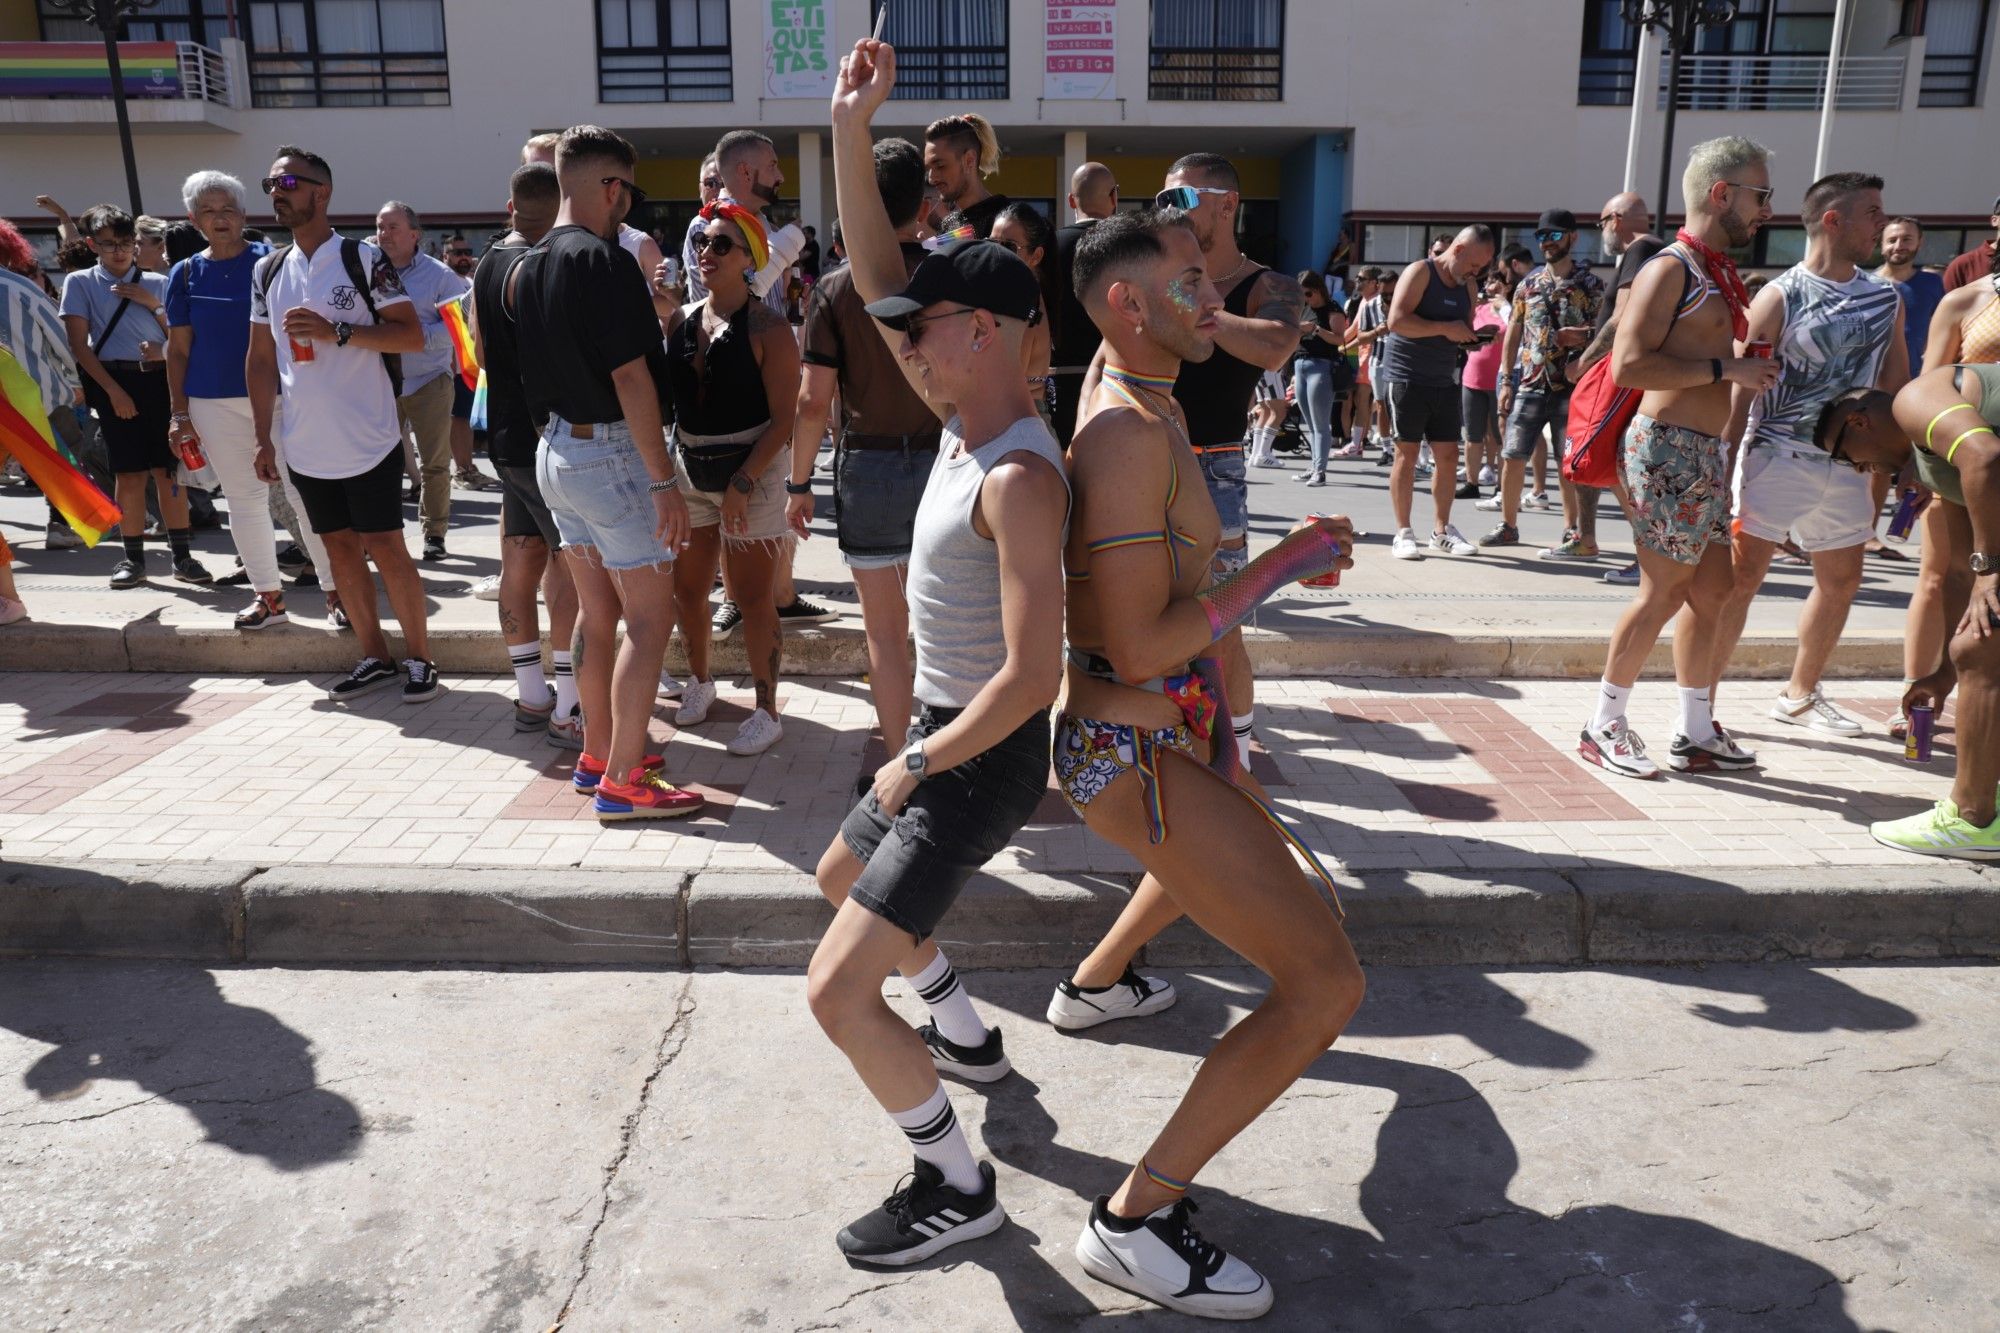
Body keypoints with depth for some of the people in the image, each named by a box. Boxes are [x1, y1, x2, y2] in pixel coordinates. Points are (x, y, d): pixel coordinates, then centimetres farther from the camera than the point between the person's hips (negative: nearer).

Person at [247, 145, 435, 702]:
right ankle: (374, 657, 22)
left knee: (386, 549, -2)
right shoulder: (267, 270, 10)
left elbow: (413, 336, -10)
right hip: (306, 447, 5)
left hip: (369, 441, -5)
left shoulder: (363, 258, -5)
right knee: (340, 550, 11)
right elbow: (261, 359, 13)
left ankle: (420, 658, 10)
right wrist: (264, 438, 9)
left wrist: (336, 331, -20)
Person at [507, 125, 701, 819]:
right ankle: (621, 782, -1)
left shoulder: (524, 269, 10)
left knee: (597, 610, 17)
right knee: (650, 618, -3)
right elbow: (630, 378, -20)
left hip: (555, 448, 9)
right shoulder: (606, 261, -16)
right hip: (612, 453, -9)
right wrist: (665, 480, -19)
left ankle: (599, 754, 26)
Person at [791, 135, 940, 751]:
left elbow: (814, 400, -7)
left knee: (886, 632, 8)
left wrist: (799, 482, 4)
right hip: (943, 463, 1)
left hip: (868, 467, -1)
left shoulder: (835, 289, -6)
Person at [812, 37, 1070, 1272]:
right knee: (842, 878, 32)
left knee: (839, 990, -9)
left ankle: (959, 1188, 11)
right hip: (947, 736, 10)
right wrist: (852, 128, -4)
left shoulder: (1020, 480, -27)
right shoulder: (969, 418, 0)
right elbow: (878, 275, 4)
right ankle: (968, 1034, 47)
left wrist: (912, 765, -20)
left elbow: (1033, 675, -32)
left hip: (984, 760, -10)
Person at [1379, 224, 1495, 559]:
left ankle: (1442, 530, 17)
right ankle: (1403, 533, 0)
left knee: (1448, 455, 7)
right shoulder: (1420, 272, -8)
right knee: (1407, 454, -5)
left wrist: (1473, 338, -1)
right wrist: (1445, 328, -20)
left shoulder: (1468, 286, 15)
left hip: (1444, 381, 7)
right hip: (1407, 377, -7)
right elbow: (1396, 321, -19)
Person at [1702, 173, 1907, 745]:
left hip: (1847, 464, 7)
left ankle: (1799, 695, 33)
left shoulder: (1886, 298, 10)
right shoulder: (1780, 297, -8)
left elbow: (1896, 385, 15)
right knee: (1740, 576, -11)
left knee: (1841, 581, 15)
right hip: (1779, 456, -7)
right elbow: (1739, 391, -11)